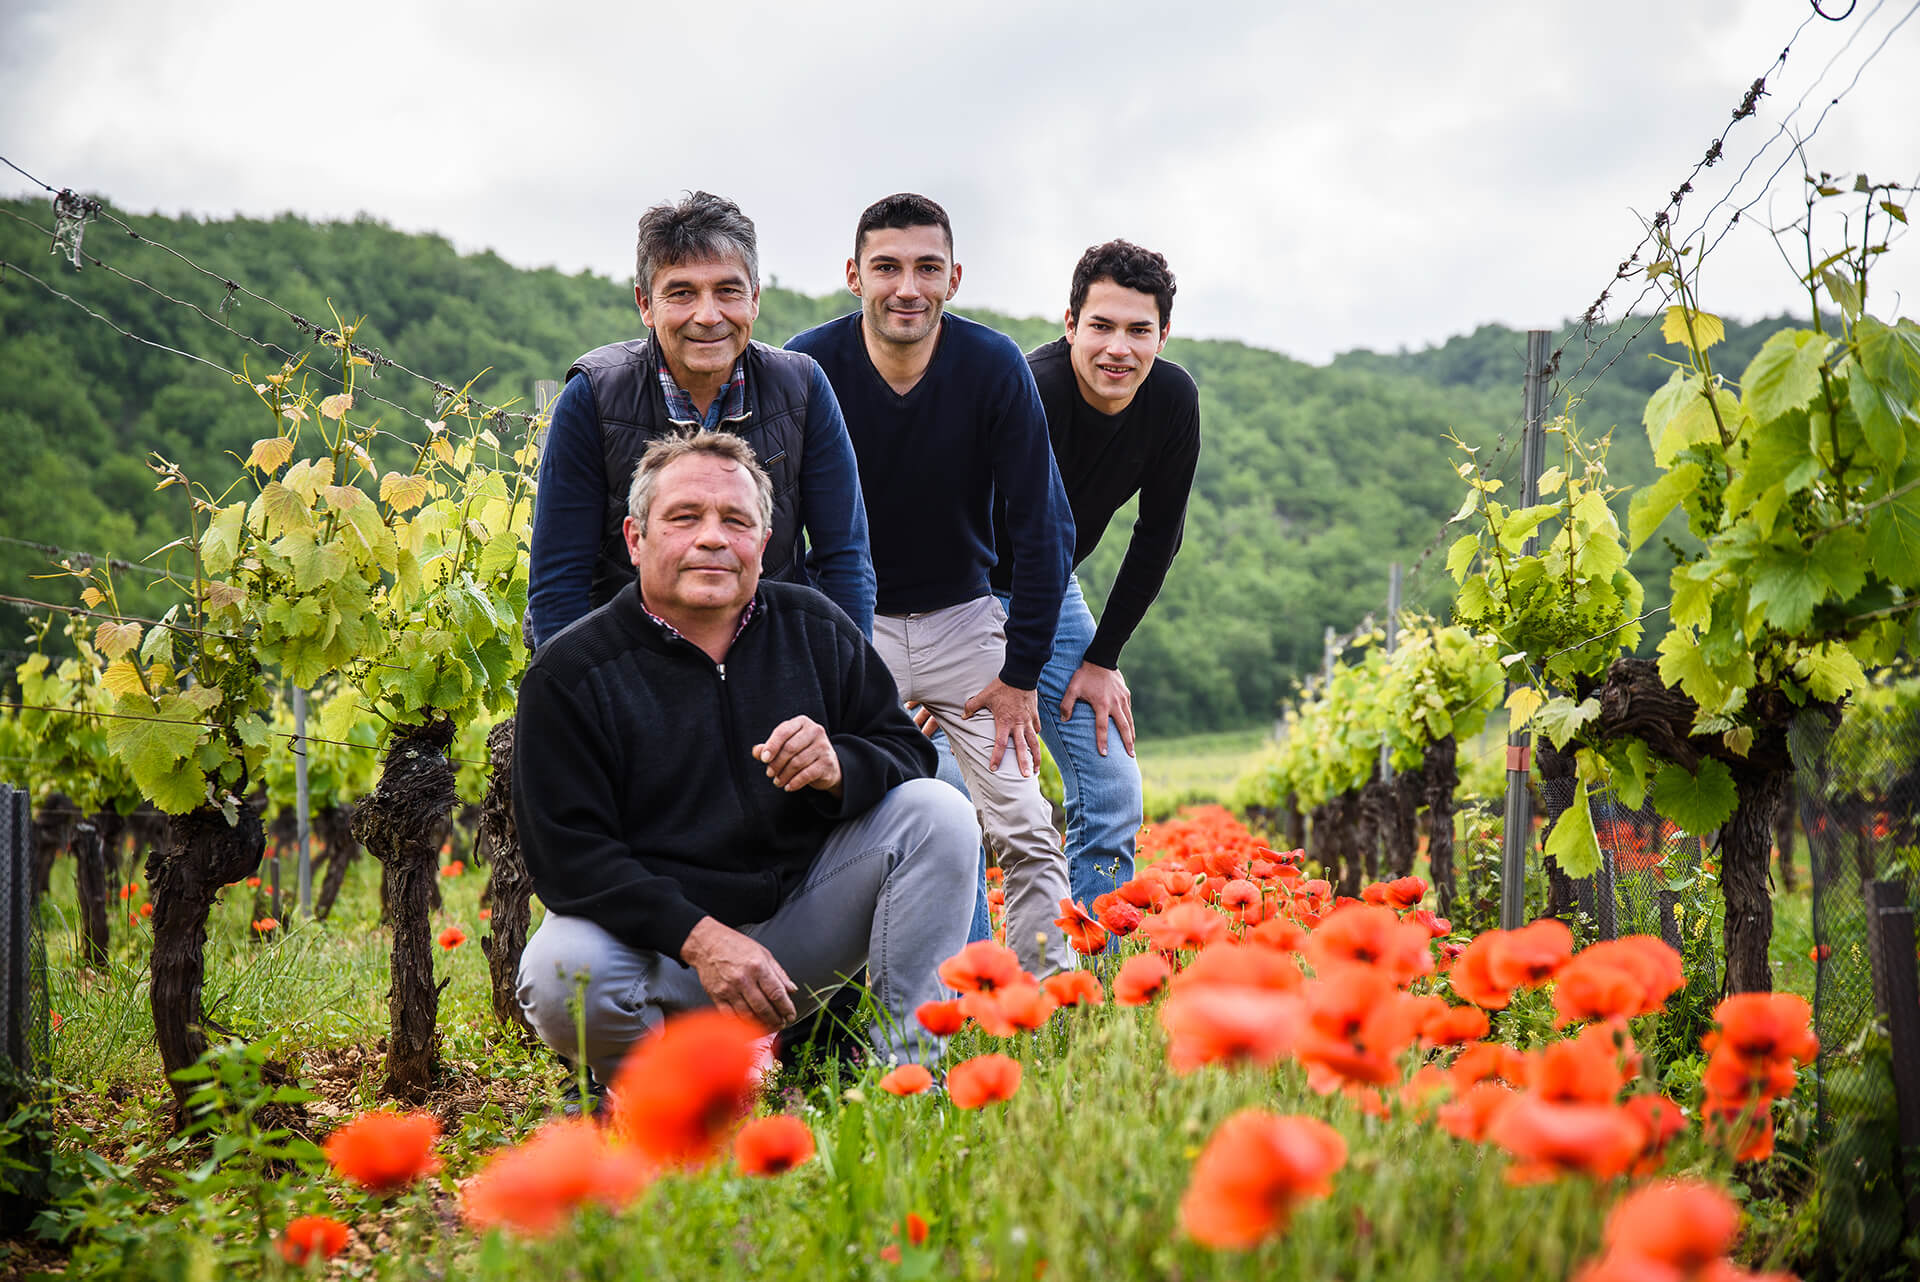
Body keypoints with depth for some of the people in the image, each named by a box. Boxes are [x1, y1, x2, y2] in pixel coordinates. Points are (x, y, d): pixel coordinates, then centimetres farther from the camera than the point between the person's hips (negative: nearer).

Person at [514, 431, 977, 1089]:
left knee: (939, 812, -15)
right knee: (562, 979, -34)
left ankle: (911, 1070, -13)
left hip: (803, 921, 3)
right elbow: (568, 851, -15)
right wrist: (700, 938, -28)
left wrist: (840, 767, -21)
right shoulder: (569, 672, -9)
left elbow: (908, 751, 5)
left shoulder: (816, 630, 3)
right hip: (658, 939, -3)